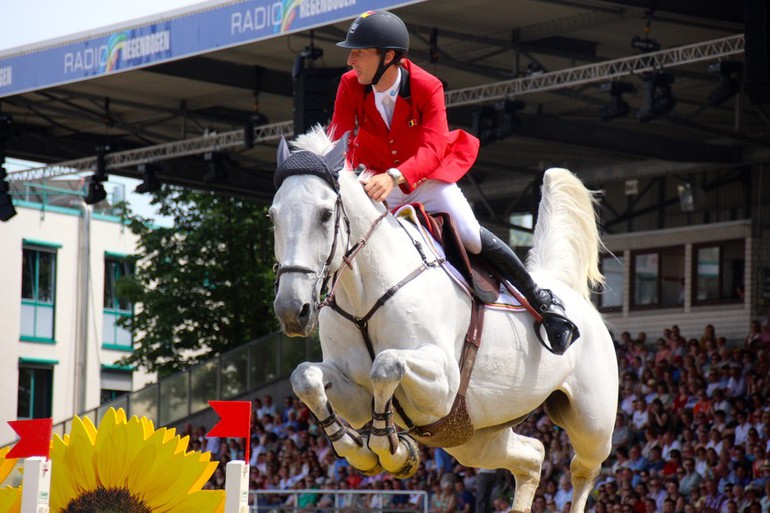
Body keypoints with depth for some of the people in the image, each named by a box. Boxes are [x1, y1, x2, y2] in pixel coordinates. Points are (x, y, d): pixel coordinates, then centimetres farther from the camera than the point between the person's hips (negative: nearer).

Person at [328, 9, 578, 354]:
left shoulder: (427, 87, -25)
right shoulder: (350, 87, -17)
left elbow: (432, 148, -34)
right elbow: (339, 139, -23)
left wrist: (394, 177, -53)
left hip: (427, 174, -3)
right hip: (376, 178, 3)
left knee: (473, 239, -14)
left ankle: (543, 301, 3)